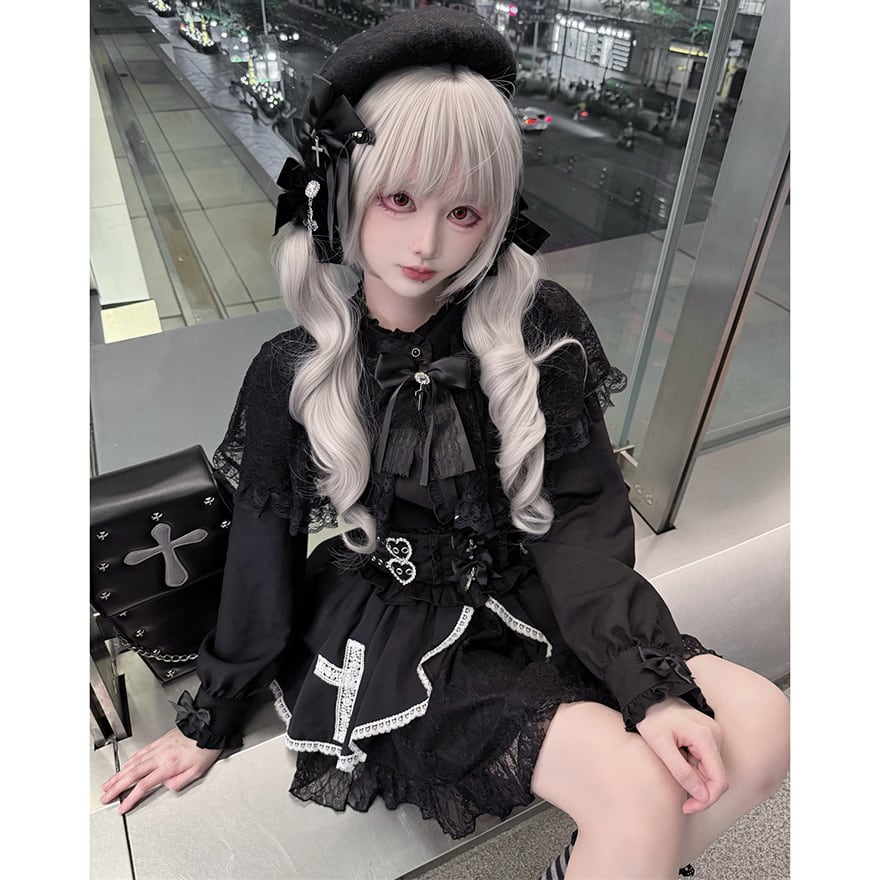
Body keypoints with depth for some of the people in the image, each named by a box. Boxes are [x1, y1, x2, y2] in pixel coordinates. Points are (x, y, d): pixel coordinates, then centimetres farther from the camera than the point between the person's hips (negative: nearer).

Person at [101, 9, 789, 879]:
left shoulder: (538, 329, -8)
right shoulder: (295, 375, -10)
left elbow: (582, 518, -9)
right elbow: (263, 555, 0)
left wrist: (654, 683, -20)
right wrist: (211, 718, 11)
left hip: (530, 603, 3)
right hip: (396, 634, -2)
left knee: (759, 726, -10)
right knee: (638, 789, -21)